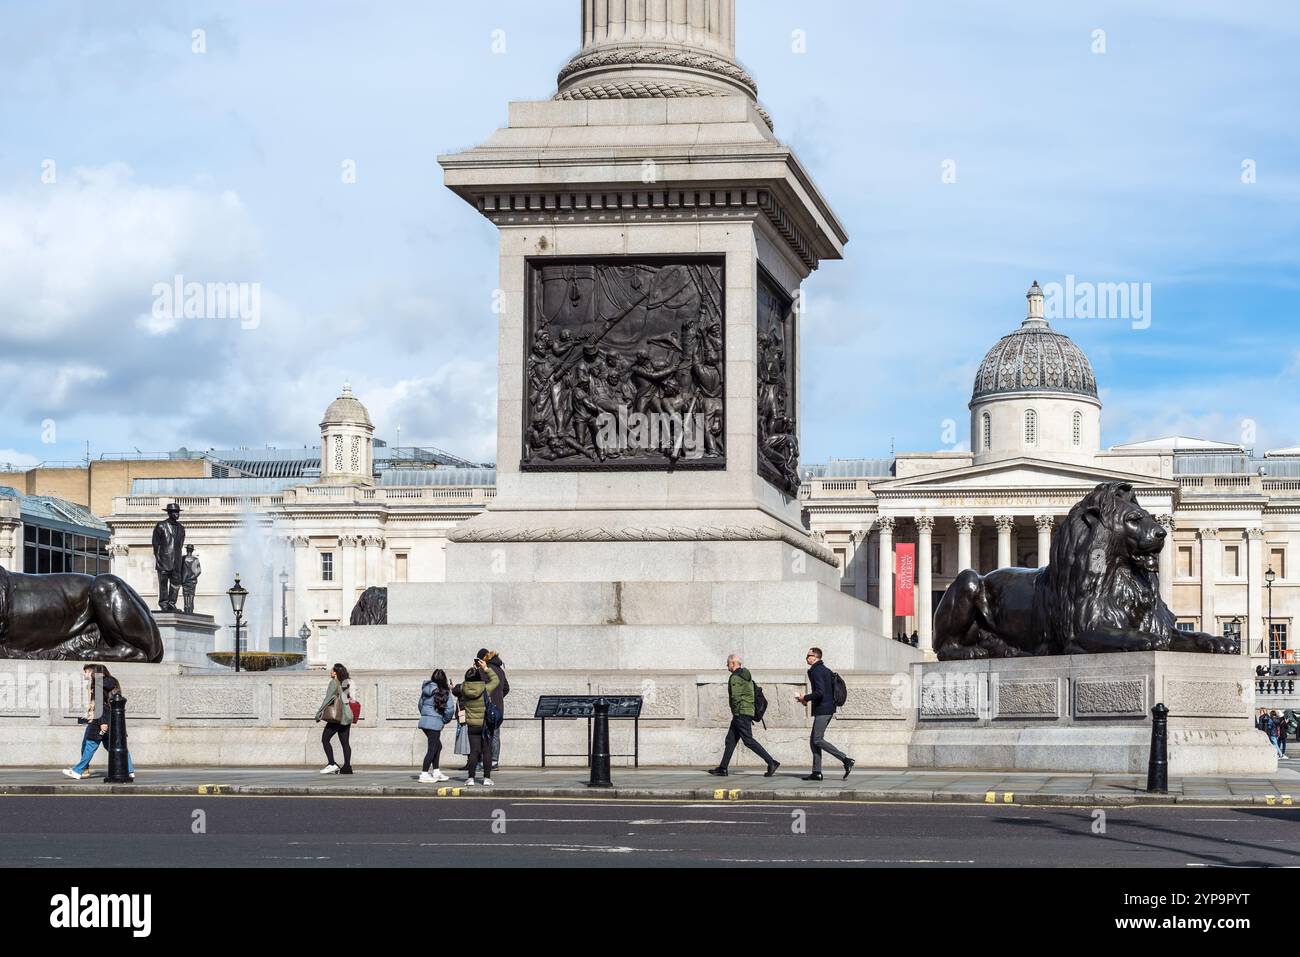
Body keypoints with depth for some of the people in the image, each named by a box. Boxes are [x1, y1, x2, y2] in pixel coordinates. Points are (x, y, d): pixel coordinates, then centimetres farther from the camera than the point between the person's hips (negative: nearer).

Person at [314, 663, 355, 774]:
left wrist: (318, 713, -5)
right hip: (346, 716, 8)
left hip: (337, 717, -8)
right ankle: (347, 767, 2)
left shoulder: (334, 683, -9)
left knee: (325, 739, -2)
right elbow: (351, 699, 15)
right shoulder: (346, 684, 13)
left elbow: (328, 699, -11)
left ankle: (332, 764, -12)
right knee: (345, 742, 7)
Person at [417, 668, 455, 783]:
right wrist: (445, 720, 2)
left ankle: (436, 772, 22)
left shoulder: (426, 689, 7)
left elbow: (420, 704, 15)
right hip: (435, 723, -7)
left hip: (424, 721, 7)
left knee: (438, 745, 19)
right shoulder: (445, 692, -11)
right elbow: (450, 709, -14)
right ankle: (424, 775, -6)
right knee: (432, 748, -2)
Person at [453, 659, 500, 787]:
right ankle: (486, 778, 5)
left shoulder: (464, 689, -9)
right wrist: (486, 669, 6)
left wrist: (473, 669, 19)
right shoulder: (485, 690, -15)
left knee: (474, 751, 6)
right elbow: (496, 680, 2)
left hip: (472, 726, 2)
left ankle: (471, 778, 2)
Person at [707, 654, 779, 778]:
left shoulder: (735, 678, -12)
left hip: (741, 713, -10)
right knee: (730, 739, 11)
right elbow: (753, 696, 21)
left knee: (748, 741, -10)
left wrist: (737, 714, -17)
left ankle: (771, 762, -14)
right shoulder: (746, 677, 18)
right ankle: (722, 769, 11)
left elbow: (736, 697, -20)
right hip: (749, 711, 10)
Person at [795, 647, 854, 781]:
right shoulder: (826, 670, 18)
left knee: (817, 740, -11)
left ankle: (845, 760, -15)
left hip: (822, 710, -10)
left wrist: (805, 698, -8)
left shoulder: (816, 671, -13)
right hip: (828, 708, 10)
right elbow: (833, 689, 22)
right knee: (814, 741, 9)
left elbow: (819, 692, -23)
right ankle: (816, 772, 6)